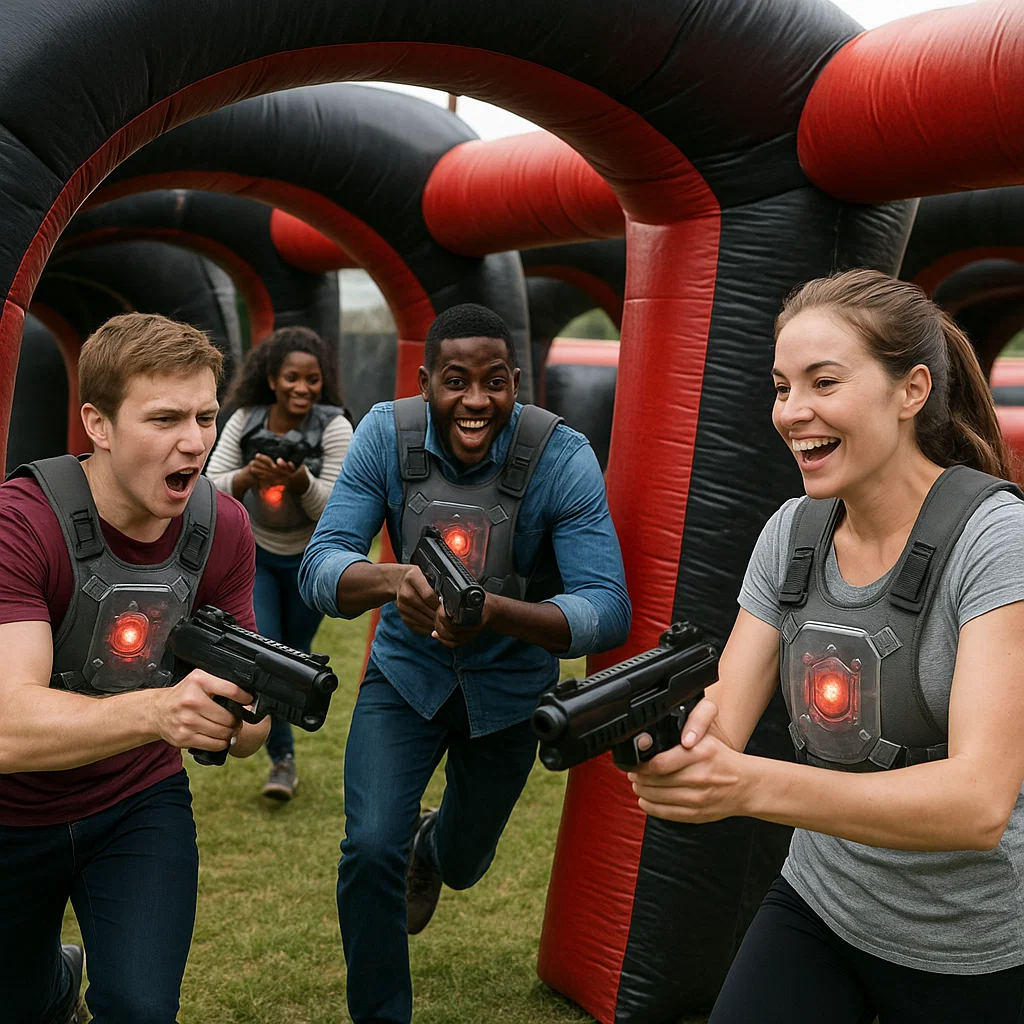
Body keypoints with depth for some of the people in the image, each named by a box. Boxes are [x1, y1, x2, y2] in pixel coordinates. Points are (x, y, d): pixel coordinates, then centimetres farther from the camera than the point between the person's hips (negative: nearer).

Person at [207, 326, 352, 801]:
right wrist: (248, 476, -36)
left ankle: (277, 721, 45)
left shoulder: (334, 427, -19)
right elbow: (211, 489, -15)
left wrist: (301, 481, -41)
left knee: (294, 658, 14)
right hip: (254, 555, 1)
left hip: (312, 559, -1)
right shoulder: (244, 421, -13)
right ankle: (282, 758, 8)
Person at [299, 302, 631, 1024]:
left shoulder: (562, 457, -25)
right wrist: (393, 580, -46)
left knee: (463, 864, 21)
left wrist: (496, 612, -47)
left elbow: (609, 610, -29)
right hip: (406, 672, 0)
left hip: (509, 686, 0)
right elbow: (319, 568, -22)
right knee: (370, 849, -19)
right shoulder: (386, 434, -19)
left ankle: (432, 846, 62)